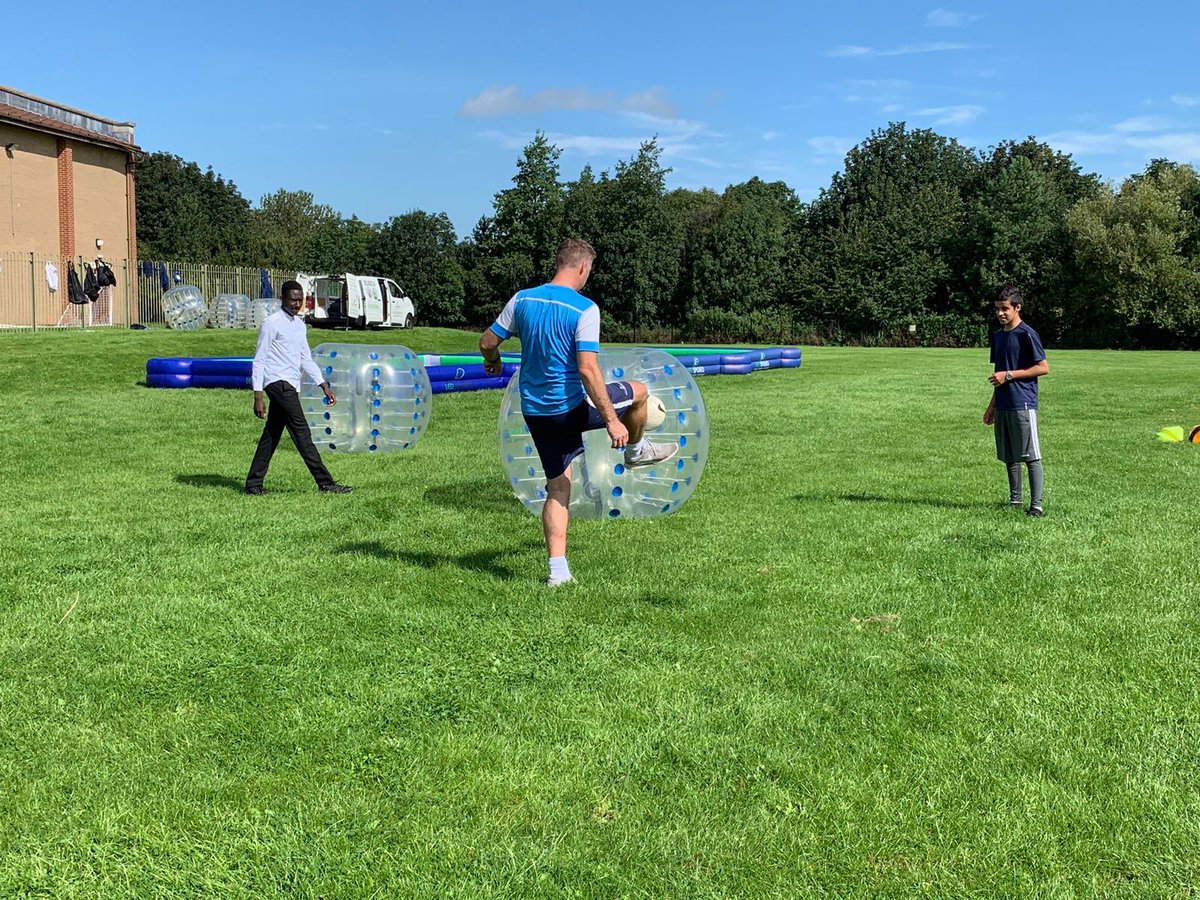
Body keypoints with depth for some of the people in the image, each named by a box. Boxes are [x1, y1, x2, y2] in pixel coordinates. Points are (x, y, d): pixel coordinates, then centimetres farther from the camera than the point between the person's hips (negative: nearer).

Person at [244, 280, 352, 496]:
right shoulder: (272, 323, -7)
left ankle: (253, 484, 15)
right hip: (278, 382, -8)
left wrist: (324, 386, 17)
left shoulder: (300, 325, 17)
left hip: (290, 387, 8)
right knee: (301, 433, -10)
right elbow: (259, 361, -9)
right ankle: (325, 482, -11)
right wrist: (258, 397, -14)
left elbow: (306, 359, 23)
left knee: (271, 435, 10)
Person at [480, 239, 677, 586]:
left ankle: (558, 570, 7)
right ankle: (636, 450, 45)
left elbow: (488, 342, 7)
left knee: (558, 489, 13)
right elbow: (587, 369, -24)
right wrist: (612, 420, -19)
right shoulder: (585, 309, -17)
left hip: (534, 411, 5)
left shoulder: (522, 299, 0)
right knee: (638, 390, 20)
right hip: (572, 407, -5)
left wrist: (492, 360, 31)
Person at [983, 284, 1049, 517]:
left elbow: (1043, 368, -11)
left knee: (1031, 456, -7)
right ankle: (1015, 501, 20)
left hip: (1023, 404, -8)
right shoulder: (997, 336, 15)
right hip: (1003, 405, 8)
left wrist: (1009, 375, -13)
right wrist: (992, 405, 21)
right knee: (1009, 457, 12)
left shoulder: (1027, 334, -9)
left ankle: (1037, 505, -7)